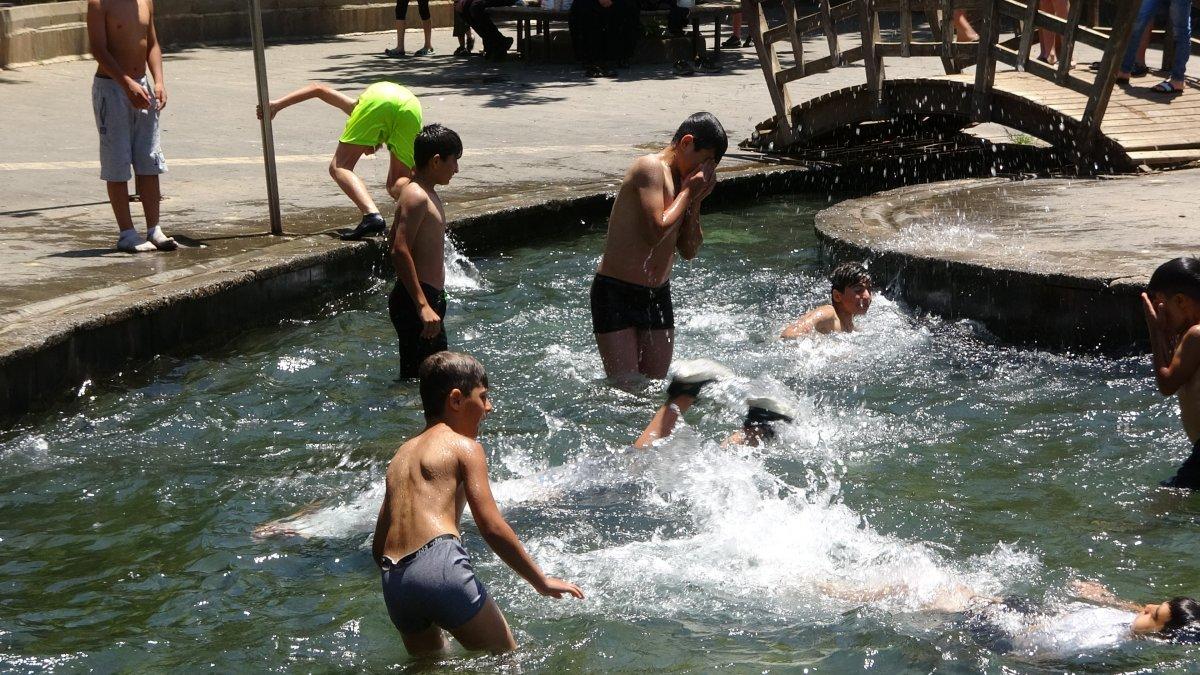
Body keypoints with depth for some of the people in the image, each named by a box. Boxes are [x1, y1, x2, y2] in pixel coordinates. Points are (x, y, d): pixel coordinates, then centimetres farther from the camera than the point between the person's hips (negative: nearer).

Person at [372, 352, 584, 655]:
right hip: (439, 565, -7)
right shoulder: (464, 446, 5)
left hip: (393, 583, 7)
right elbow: (491, 527, -3)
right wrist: (541, 581, 3)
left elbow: (378, 546, 24)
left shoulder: (401, 455, 27)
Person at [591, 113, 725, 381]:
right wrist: (688, 193, -11)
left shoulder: (685, 182, 11)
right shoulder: (650, 168, -13)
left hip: (658, 295, 8)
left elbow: (689, 251, 11)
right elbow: (656, 231, -24)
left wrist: (696, 201, 1)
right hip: (617, 293, -8)